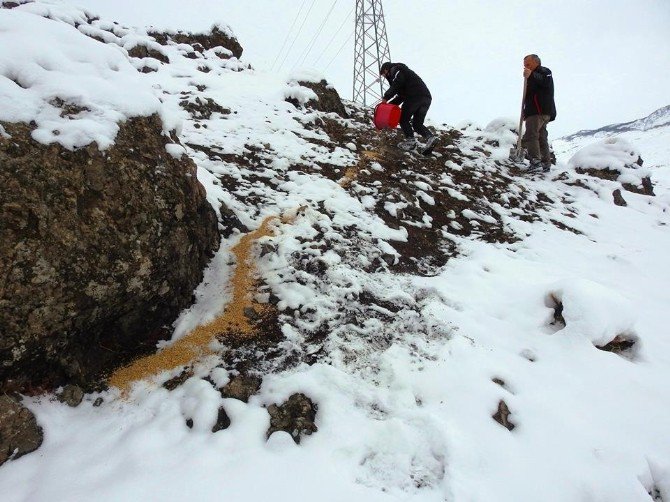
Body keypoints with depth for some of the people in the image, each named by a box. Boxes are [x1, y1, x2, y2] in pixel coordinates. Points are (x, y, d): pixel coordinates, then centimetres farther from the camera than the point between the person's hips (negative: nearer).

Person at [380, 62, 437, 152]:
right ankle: (430, 137, -7)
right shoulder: (403, 73, 37)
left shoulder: (396, 70, 9)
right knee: (417, 124, 13)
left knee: (404, 120, 6)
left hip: (415, 97, -9)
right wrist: (389, 104, 20)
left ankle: (410, 140, -3)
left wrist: (386, 98, -3)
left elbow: (396, 85, -11)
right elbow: (401, 96, 29)